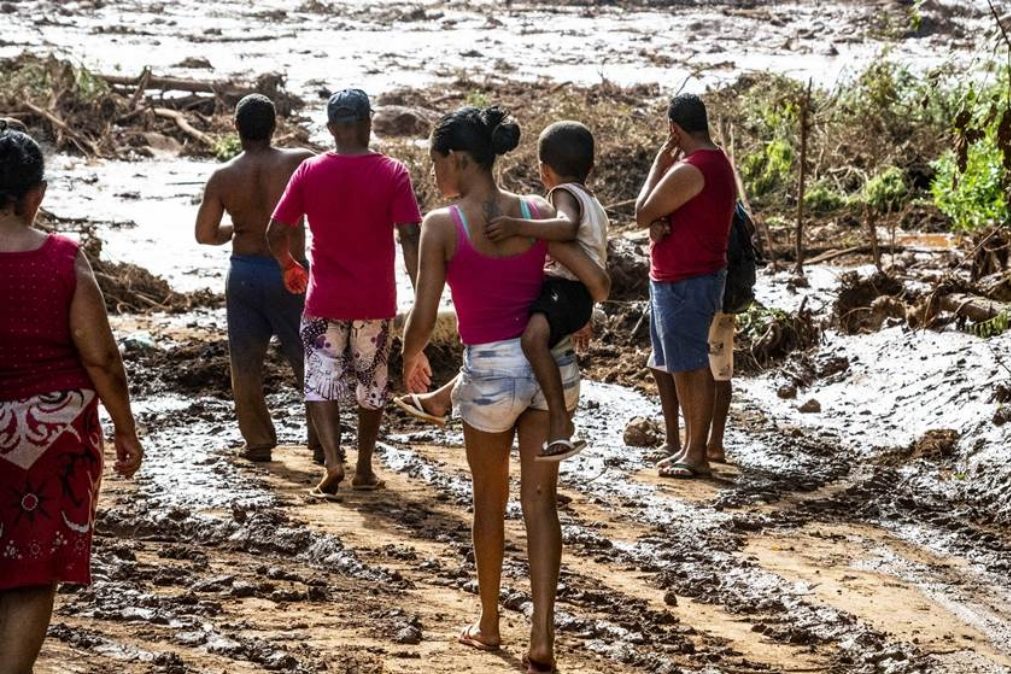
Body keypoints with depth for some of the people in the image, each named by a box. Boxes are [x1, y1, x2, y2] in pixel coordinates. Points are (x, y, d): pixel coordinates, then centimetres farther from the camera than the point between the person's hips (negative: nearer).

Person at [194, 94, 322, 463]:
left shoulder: (223, 177, -7)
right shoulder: (298, 163, -12)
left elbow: (204, 234, -5)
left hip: (243, 272, 1)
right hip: (288, 273, -1)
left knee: (245, 363, 13)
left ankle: (258, 441, 16)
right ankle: (322, 442, 13)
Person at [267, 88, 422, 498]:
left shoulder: (309, 173, -4)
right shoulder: (392, 174, -8)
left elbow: (276, 232, 1)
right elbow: (411, 237, -15)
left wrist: (289, 265, 21)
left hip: (324, 300, 0)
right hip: (376, 302, 0)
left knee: (321, 382, 4)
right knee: (372, 384, 16)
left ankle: (333, 461, -17)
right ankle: (364, 470, 22)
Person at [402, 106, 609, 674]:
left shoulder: (442, 225, -12)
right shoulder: (538, 213, -1)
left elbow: (424, 318, -13)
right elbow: (594, 277, -5)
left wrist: (412, 358, 8)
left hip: (491, 370, -3)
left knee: (490, 501, 18)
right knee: (540, 501, 8)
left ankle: (490, 625, 33)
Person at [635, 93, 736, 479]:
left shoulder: (688, 170, -22)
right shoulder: (718, 162, 11)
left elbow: (642, 214, -14)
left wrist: (659, 165, -7)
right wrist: (658, 223, -11)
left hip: (685, 284, -11)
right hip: (671, 280, 11)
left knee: (690, 368, -4)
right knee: (666, 363, 18)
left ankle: (696, 455, 1)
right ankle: (675, 444, 26)